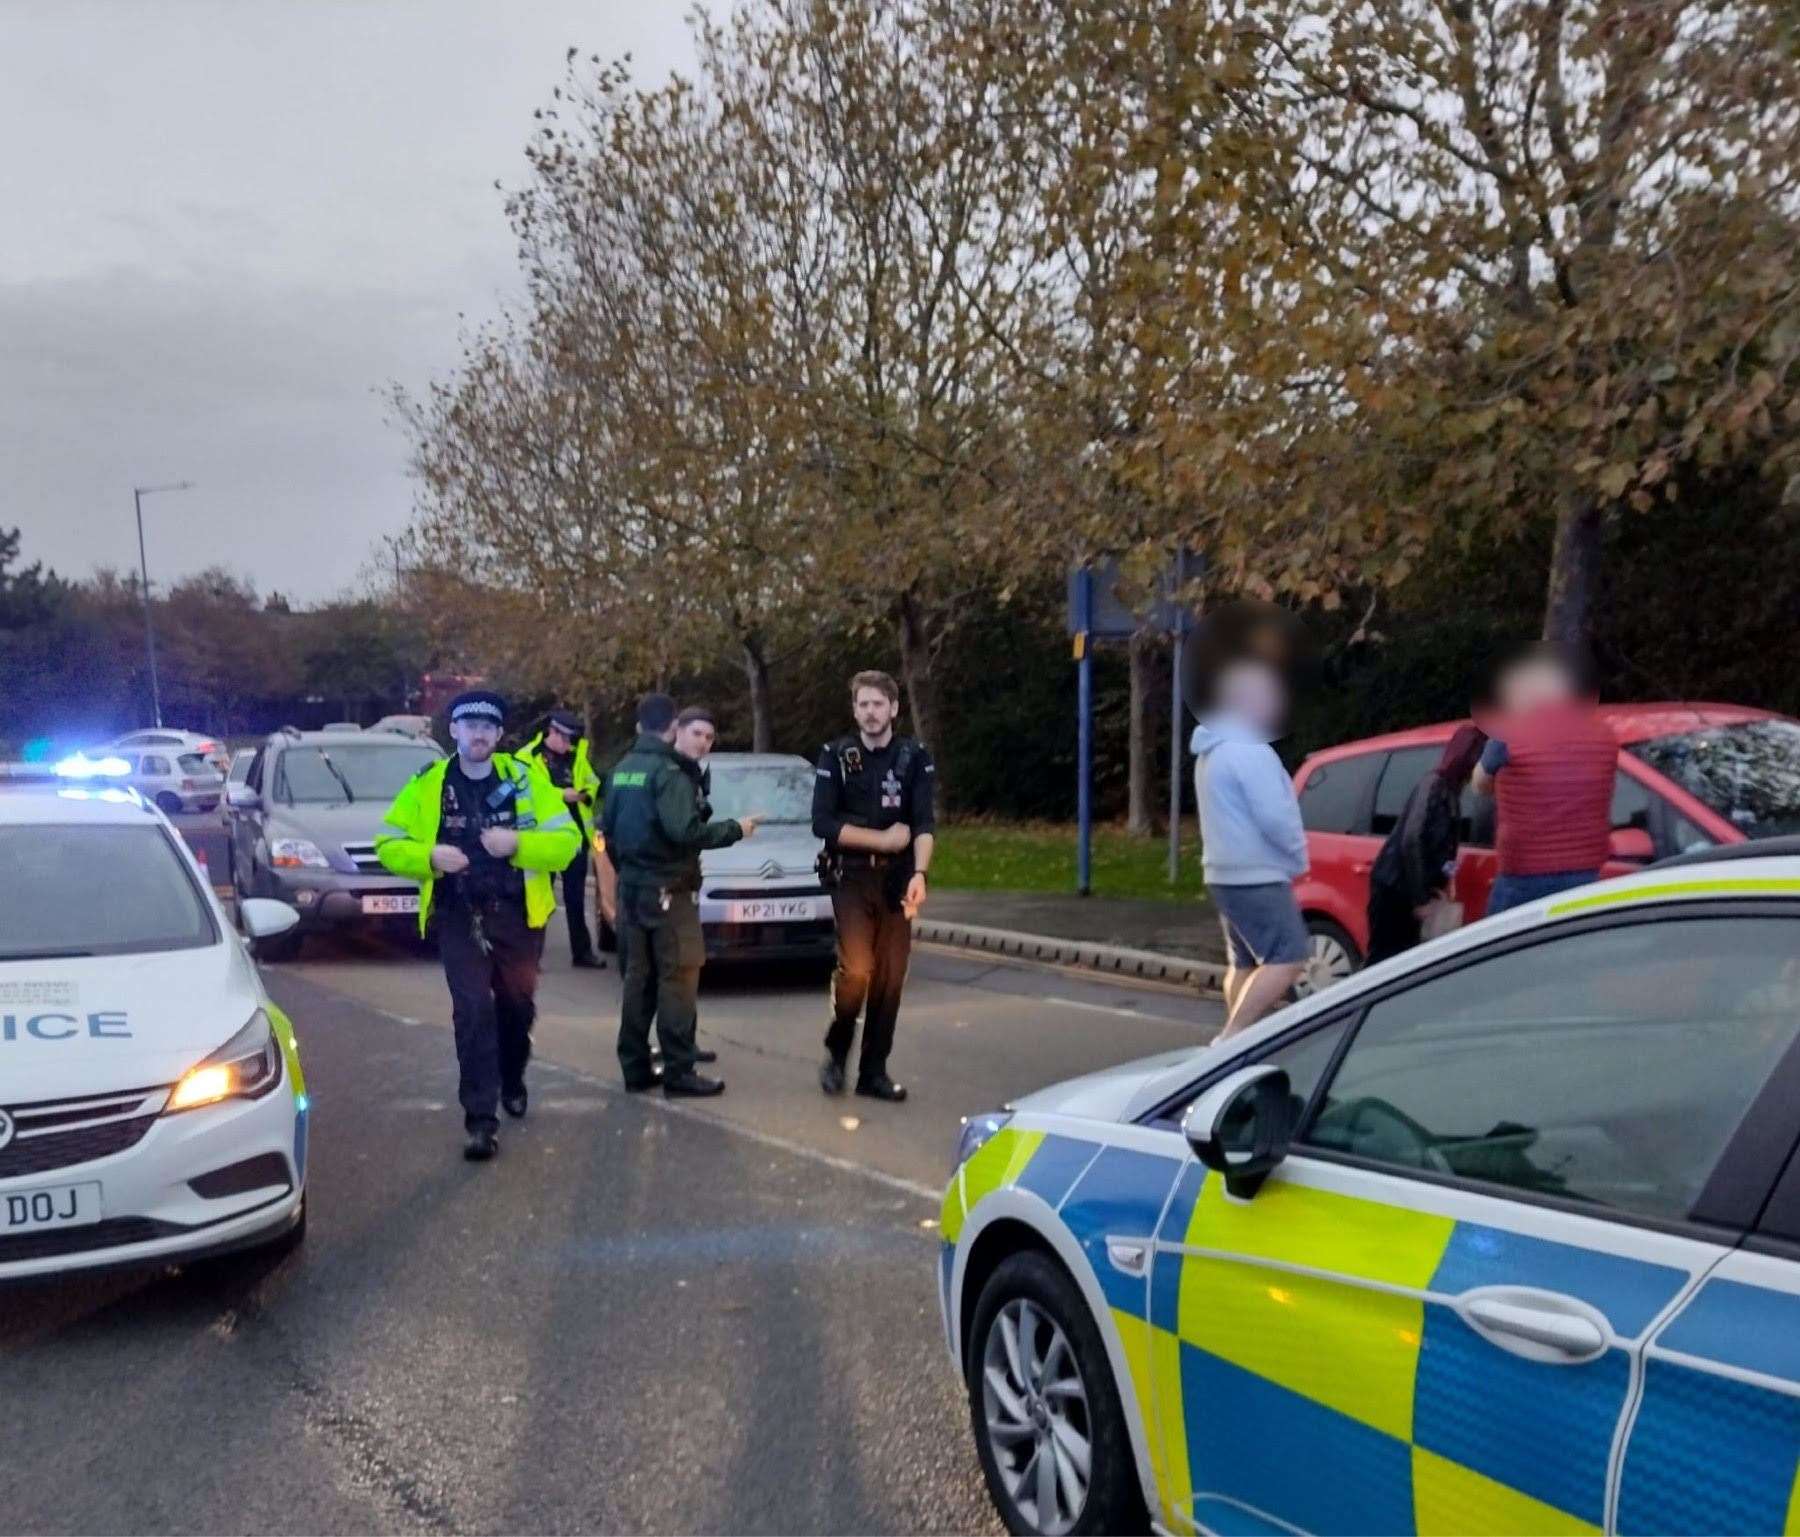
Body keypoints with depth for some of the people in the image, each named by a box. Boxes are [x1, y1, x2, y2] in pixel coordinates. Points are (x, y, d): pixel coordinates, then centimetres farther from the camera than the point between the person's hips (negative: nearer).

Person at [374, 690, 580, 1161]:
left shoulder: (526, 778, -5)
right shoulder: (427, 785, -2)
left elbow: (567, 840, -9)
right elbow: (388, 845, 1)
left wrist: (518, 844, -25)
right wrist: (429, 856, -18)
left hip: (517, 914, 1)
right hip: (458, 916, -1)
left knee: (517, 1005, 15)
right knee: (473, 1010, -11)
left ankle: (512, 1083, 43)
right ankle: (480, 1119, -5)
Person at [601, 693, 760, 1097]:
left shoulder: (621, 771, 10)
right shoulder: (670, 771, -15)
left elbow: (607, 828, 15)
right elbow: (684, 832, -24)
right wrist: (735, 829, -13)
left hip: (631, 888, 8)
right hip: (667, 890, -8)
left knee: (638, 978, 11)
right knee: (677, 980, -4)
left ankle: (636, 1068, 15)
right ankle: (678, 1072, -2)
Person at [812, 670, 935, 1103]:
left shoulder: (915, 757, 2)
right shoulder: (836, 756, 0)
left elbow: (925, 824, -7)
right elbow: (823, 824, -7)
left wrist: (919, 874, -23)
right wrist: (884, 839, -11)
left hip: (896, 881, 2)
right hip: (851, 877, -2)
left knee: (890, 979, 2)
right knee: (855, 970, -15)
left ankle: (874, 1072, 13)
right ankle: (836, 1051, 9)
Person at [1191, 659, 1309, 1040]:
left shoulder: (1214, 749, 16)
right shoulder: (1248, 751, -17)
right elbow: (1274, 817, -21)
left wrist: (1288, 857, 16)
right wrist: (1299, 857, -4)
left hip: (1228, 873, 10)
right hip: (1255, 876, -10)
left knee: (1245, 963, 13)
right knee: (1286, 960, -10)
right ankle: (1231, 1040, -15)